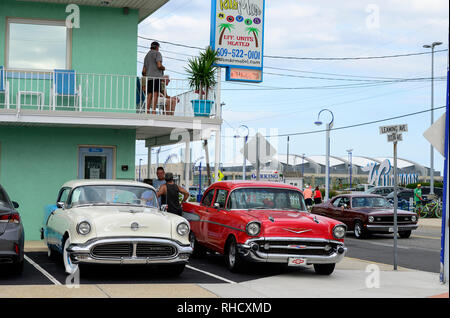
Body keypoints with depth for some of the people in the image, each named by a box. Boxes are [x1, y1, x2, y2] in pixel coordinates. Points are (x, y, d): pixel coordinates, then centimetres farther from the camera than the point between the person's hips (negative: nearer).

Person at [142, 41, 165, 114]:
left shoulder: (147, 56, 24)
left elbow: (143, 71, 21)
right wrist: (163, 68, 8)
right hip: (156, 77, -7)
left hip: (149, 78, 7)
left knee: (149, 95, 3)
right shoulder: (157, 53, 2)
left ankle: (147, 112, -4)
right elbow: (159, 65, -12)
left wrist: (144, 76, 40)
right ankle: (154, 111, -22)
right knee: (155, 94, -12)